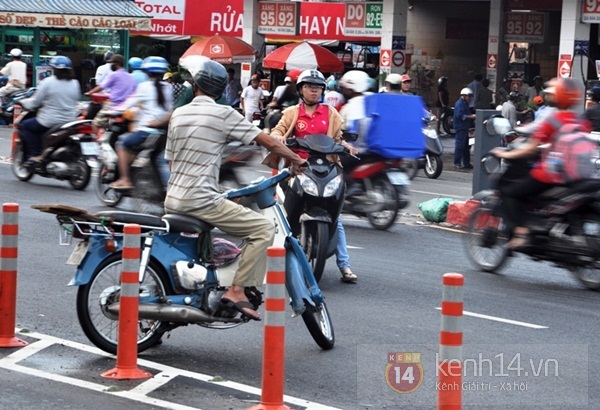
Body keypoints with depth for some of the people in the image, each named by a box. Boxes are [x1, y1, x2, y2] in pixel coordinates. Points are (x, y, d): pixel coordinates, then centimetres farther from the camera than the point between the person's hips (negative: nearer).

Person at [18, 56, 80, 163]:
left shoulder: (48, 82, -12)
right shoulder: (75, 84, 3)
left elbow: (35, 102, -9)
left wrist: (23, 102, 9)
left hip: (50, 122, -7)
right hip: (70, 122, 7)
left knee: (26, 126, 14)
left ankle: (35, 155, 3)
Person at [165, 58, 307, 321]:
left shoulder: (178, 114, 12)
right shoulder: (223, 114, -7)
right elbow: (269, 143, -5)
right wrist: (296, 160, 10)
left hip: (173, 201, 8)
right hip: (202, 200, -8)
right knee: (264, 228, -8)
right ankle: (237, 290, -16)